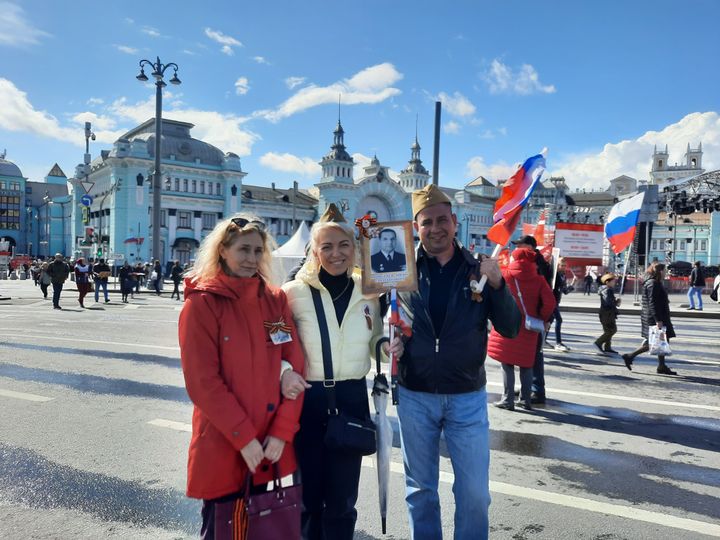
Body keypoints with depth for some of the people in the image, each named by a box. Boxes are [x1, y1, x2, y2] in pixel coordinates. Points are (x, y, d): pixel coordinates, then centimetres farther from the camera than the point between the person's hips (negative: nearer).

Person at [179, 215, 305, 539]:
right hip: (221, 446, -4)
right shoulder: (201, 304, -9)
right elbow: (203, 382, -14)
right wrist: (243, 438, -16)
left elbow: (295, 367, 1)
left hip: (270, 445, 4)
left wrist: (282, 432, -6)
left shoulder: (276, 300, 3)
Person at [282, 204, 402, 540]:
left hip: (352, 400, 2)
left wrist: (390, 347, -7)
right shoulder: (295, 292, -8)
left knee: (342, 500, 15)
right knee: (309, 496, 15)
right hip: (307, 401, -2)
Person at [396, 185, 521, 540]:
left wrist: (497, 283, -20)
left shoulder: (478, 270, -3)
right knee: (420, 488, 15)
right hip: (414, 396, 0)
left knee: (474, 491, 8)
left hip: (468, 397, 0)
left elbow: (510, 329, -6)